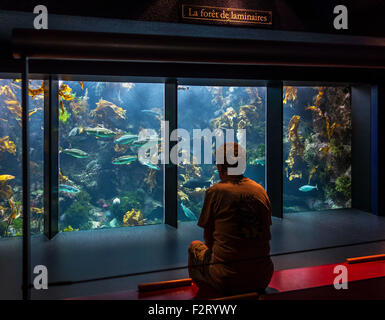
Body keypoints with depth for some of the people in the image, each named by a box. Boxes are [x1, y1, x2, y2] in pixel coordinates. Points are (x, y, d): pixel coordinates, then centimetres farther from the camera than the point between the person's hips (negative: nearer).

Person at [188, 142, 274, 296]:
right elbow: (266, 235, 13)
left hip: (227, 280, -4)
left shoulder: (215, 192, -8)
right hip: (262, 279, 5)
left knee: (195, 246, 22)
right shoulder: (260, 190, 5)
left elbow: (208, 238, 2)